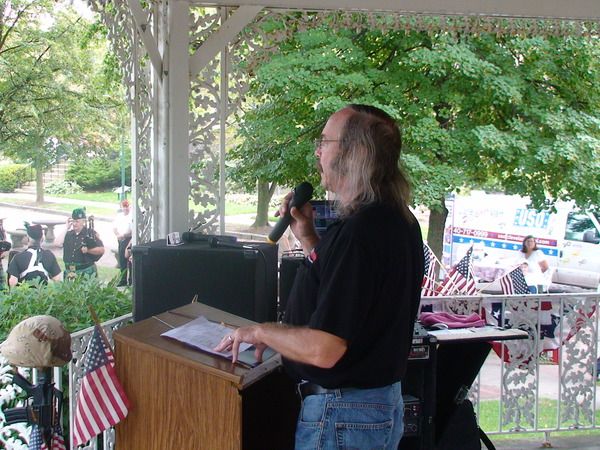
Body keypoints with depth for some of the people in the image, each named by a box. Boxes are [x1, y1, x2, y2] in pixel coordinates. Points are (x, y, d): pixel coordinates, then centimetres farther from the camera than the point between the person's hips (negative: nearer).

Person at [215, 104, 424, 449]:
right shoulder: (399, 221, 5)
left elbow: (323, 350, -29)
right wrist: (308, 238, 7)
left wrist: (259, 332, -12)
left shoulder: (357, 233, -27)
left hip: (342, 414, -10)